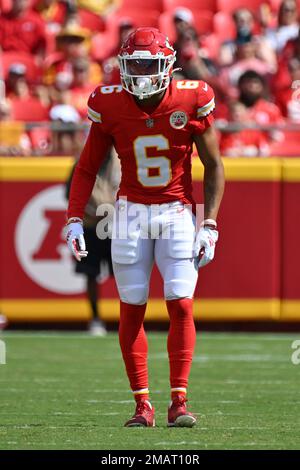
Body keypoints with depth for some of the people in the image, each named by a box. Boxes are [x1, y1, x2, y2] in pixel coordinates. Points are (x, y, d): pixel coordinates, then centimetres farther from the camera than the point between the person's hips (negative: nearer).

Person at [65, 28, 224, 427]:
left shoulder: (192, 101, -10)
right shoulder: (110, 105, -7)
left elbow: (213, 166, -1)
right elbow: (87, 168, 5)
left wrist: (209, 226, -6)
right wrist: (74, 219, -4)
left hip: (178, 214, -1)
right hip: (131, 214, 1)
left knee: (181, 306, -9)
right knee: (131, 311, 0)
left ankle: (179, 401, -3)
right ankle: (142, 405, 6)